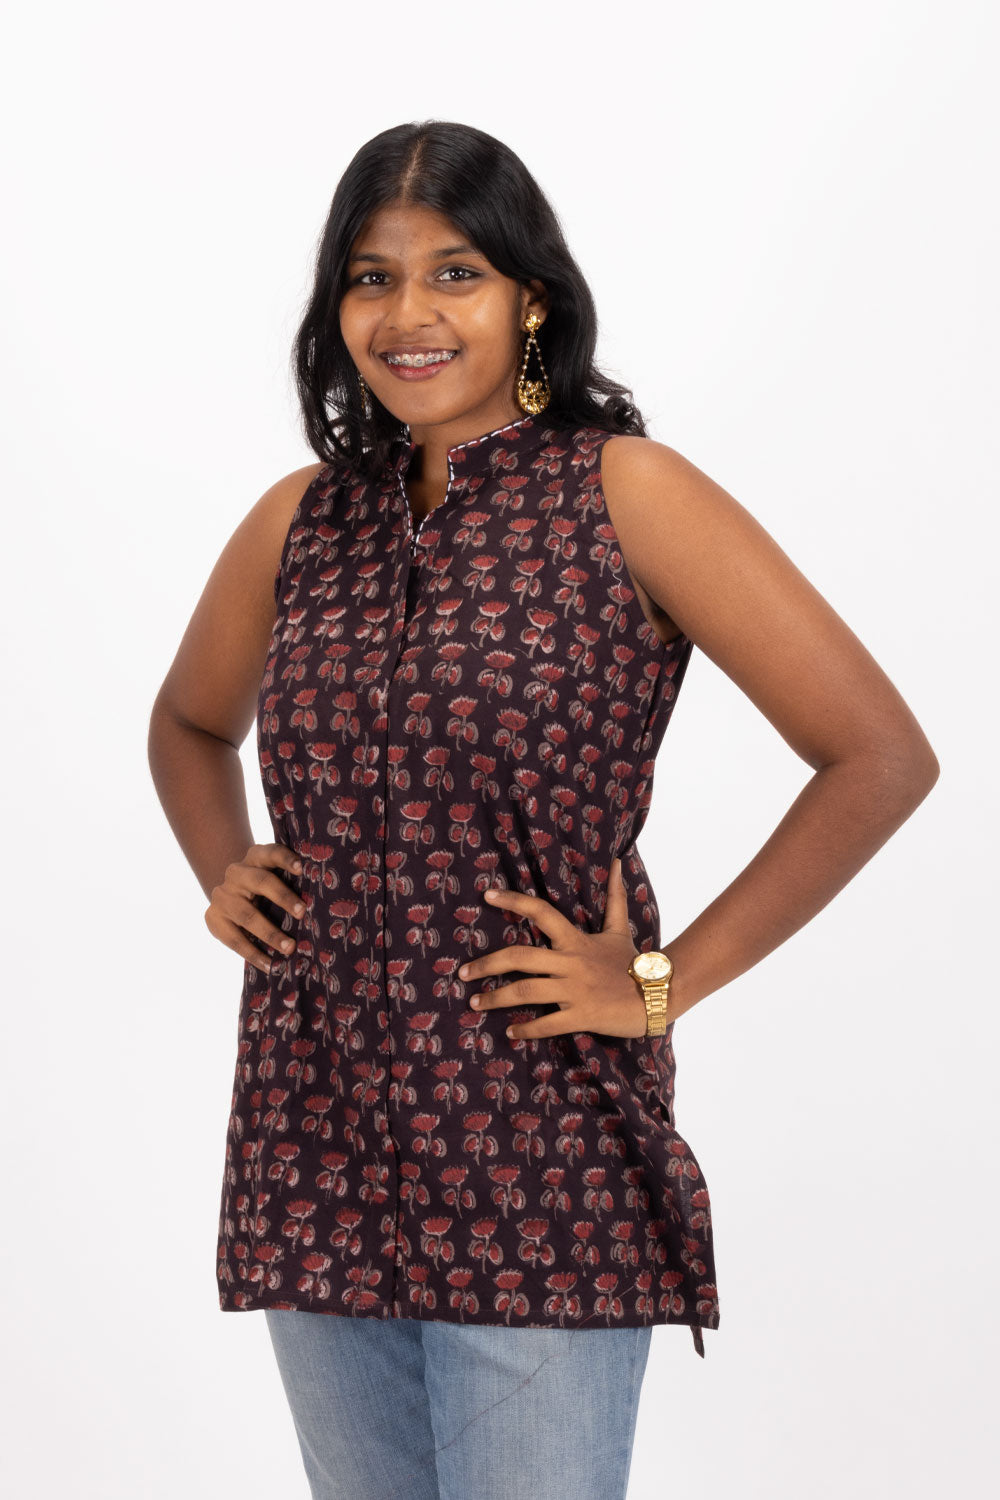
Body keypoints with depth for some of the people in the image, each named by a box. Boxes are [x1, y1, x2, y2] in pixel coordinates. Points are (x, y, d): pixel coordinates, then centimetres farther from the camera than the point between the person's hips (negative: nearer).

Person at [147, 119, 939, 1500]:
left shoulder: (625, 496, -7)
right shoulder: (301, 522, 8)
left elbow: (881, 757, -11)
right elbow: (188, 723, 28)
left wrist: (670, 982, -10)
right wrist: (223, 874, 9)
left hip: (540, 1167, -5)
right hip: (319, 1141, 5)